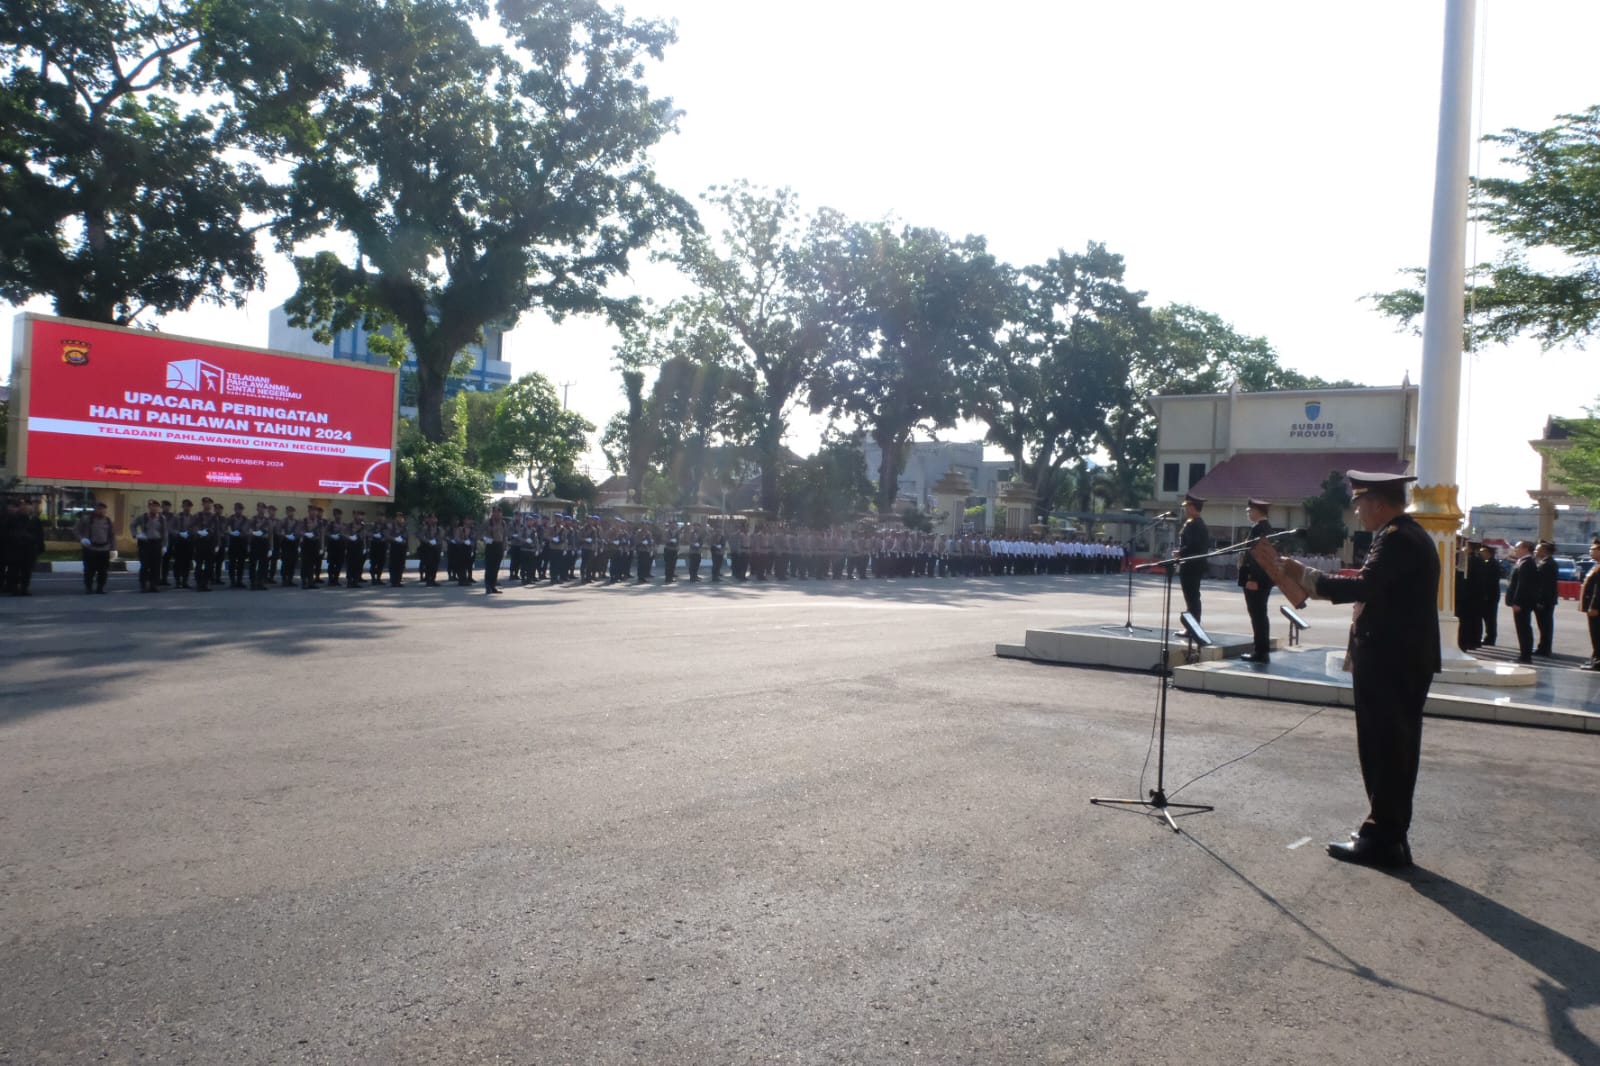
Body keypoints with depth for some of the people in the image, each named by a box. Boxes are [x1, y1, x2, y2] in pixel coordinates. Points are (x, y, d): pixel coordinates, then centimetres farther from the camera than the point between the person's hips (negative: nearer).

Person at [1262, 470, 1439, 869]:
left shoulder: (1396, 539, -17)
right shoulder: (1411, 535, 16)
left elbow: (1362, 586, -28)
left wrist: (1304, 575, -21)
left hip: (1390, 662, -11)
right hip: (1406, 659, 11)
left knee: (1383, 750, -3)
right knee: (1395, 750, 15)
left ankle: (1381, 839, 4)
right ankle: (1389, 835, 24)